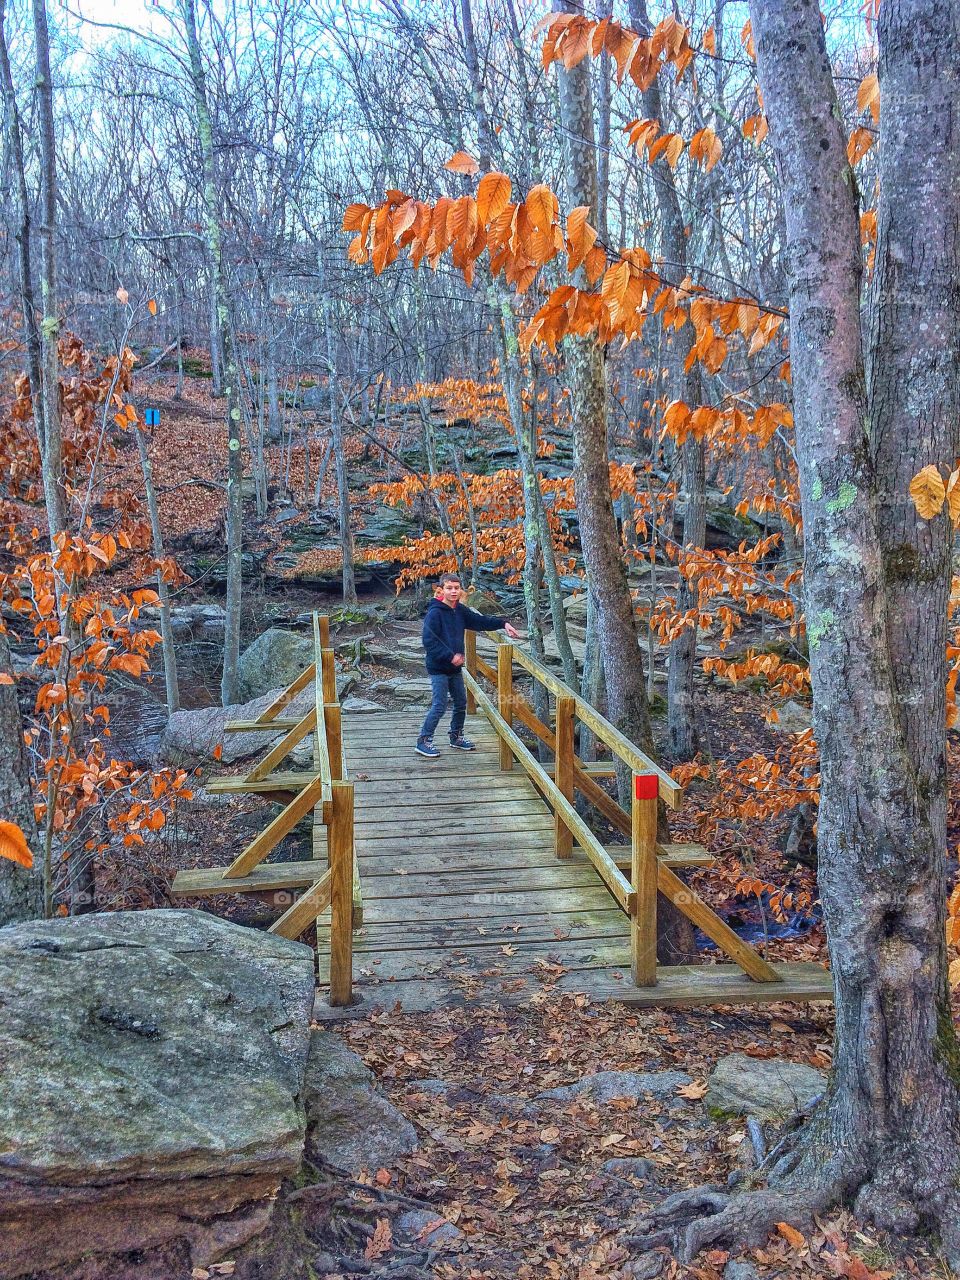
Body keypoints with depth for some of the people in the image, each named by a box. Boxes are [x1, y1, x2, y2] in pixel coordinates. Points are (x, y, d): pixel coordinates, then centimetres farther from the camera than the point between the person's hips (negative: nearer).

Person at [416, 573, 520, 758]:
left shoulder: (460, 610, 5)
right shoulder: (434, 613, -18)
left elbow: (480, 621, 12)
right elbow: (429, 641, -23)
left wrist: (503, 623, 1)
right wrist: (450, 656, -24)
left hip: (455, 668, 8)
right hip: (438, 668, -8)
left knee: (461, 702, 15)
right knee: (439, 705, -7)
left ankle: (456, 737, 31)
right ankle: (423, 741, 5)